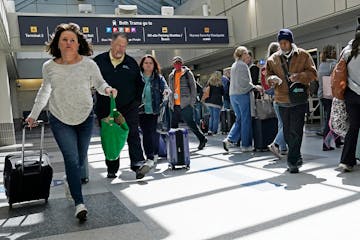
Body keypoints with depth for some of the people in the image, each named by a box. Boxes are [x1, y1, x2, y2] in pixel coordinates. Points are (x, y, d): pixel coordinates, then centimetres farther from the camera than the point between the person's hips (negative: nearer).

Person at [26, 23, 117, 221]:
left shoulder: (88, 64, -9)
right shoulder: (49, 67, -3)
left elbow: (99, 83, 3)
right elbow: (44, 90, 13)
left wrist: (107, 89, -22)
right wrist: (34, 114, 17)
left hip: (85, 118, 1)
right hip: (60, 120, -1)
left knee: (80, 158, 13)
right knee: (71, 159, -9)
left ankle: (71, 183, 43)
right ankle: (79, 203, -5)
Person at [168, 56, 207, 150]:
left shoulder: (187, 73, 1)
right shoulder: (171, 76, 16)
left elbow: (193, 87, -2)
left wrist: (192, 102, -9)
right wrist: (170, 102, 14)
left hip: (185, 104, -5)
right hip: (175, 105, 5)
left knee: (190, 123, -4)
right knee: (173, 125, 6)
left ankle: (202, 139, 12)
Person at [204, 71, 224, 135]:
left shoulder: (209, 82, 4)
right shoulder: (219, 83, -7)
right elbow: (223, 93, 1)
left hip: (209, 102, 5)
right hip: (216, 102, -5)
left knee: (211, 116, 16)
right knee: (216, 117, 4)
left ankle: (210, 129, 8)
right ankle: (214, 131, 4)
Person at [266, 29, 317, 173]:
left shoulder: (303, 55, 1)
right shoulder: (273, 59, 9)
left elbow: (312, 73, 1)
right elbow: (268, 76, 10)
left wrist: (299, 76, -18)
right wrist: (273, 79, -13)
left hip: (299, 100, -3)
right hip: (282, 100, 4)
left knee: (296, 132, -9)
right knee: (287, 132, 11)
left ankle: (293, 161, -3)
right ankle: (296, 157, 29)